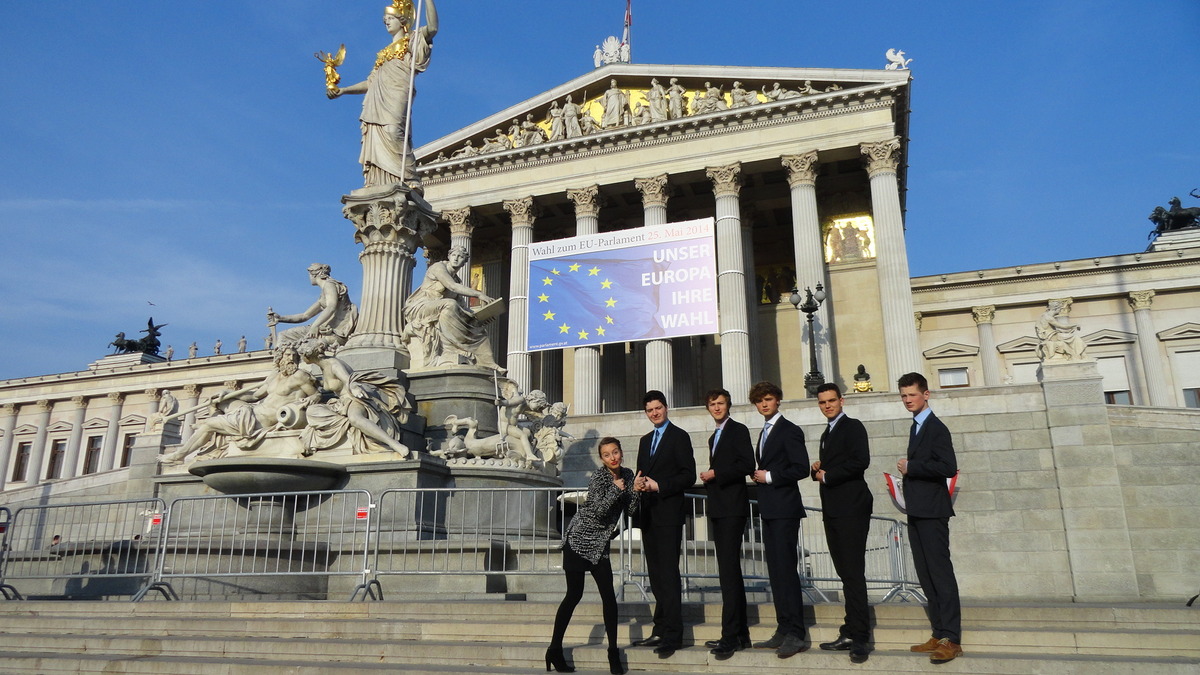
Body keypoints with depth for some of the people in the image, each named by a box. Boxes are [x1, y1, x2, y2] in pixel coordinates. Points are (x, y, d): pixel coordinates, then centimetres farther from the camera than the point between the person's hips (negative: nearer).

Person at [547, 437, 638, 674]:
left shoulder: (627, 475, 5)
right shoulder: (599, 477, -14)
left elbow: (630, 511, 4)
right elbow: (599, 511, -22)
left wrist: (635, 491, -11)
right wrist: (616, 489, -18)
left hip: (600, 544, 6)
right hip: (579, 539, -6)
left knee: (609, 596, 0)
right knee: (574, 595, -3)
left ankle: (613, 653, 8)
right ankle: (555, 649, 8)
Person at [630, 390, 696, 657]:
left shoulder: (679, 436, -3)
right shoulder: (645, 440, 20)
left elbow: (688, 475, -9)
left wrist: (659, 486, -17)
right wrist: (638, 483, -1)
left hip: (669, 513, -7)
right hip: (648, 513, 7)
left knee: (668, 573, -9)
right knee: (656, 575, 10)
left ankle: (672, 635, -6)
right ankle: (661, 630, 16)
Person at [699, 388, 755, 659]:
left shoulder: (738, 430, -4)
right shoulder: (714, 437, 22)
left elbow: (747, 465, -15)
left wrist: (715, 474, -14)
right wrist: (709, 479, 7)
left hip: (733, 508, -9)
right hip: (718, 509, 9)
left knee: (728, 570, -13)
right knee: (730, 570, 11)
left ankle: (730, 637, -13)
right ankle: (740, 633, 18)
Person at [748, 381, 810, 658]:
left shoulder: (789, 430, -7)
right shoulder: (764, 433, 19)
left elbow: (801, 468, -16)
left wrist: (770, 476, -13)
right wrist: (760, 476, 5)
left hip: (785, 509, -9)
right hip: (769, 510, 9)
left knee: (786, 569, -10)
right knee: (775, 571, 9)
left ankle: (796, 634, -5)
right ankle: (784, 631, 15)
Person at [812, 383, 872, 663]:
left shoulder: (853, 427, -5)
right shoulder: (827, 433, 21)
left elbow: (861, 461, -19)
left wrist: (826, 476, -11)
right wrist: (817, 470, 2)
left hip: (851, 508, -8)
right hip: (832, 510, 8)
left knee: (854, 574, -8)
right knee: (846, 574, 11)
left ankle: (859, 638, -5)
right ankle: (850, 633, 16)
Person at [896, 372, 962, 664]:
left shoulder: (936, 428, -11)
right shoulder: (917, 427, 17)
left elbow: (948, 467, -21)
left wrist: (910, 467, -17)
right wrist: (907, 470, 7)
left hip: (931, 512, -9)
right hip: (917, 512, 9)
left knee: (941, 573, -6)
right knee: (926, 575, 11)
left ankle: (952, 639, -2)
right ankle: (939, 634, 18)